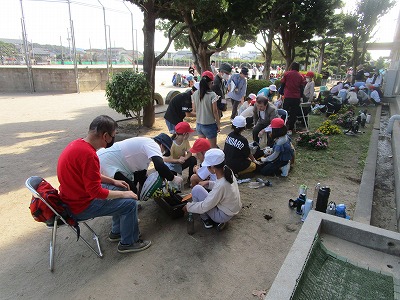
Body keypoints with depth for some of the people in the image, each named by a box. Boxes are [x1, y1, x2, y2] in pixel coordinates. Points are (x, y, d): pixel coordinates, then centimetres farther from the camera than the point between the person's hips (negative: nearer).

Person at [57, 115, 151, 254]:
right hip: (81, 206, -10)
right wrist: (124, 194, -15)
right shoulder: (88, 154, -30)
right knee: (130, 203, -10)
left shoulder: (79, 143, 0)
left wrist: (113, 181, 8)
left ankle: (116, 232, 28)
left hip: (76, 196, 10)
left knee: (121, 190, 16)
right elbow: (96, 192, -27)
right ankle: (128, 243, 11)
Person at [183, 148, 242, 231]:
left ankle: (206, 220, 6)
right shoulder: (228, 173, -12)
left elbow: (204, 207, -24)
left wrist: (188, 207, -9)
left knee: (196, 189, -11)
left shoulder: (221, 185, -34)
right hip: (231, 210, 8)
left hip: (224, 215, -8)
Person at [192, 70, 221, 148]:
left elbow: (194, 110, 4)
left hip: (199, 124, 5)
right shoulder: (212, 95, -17)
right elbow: (215, 112, -13)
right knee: (213, 147, 11)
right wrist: (218, 124, -3)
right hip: (210, 125, -5)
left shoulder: (195, 94, -3)